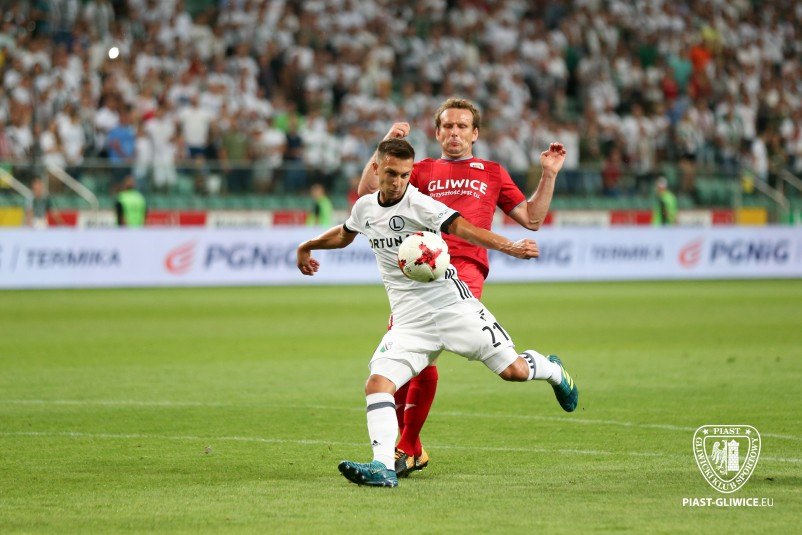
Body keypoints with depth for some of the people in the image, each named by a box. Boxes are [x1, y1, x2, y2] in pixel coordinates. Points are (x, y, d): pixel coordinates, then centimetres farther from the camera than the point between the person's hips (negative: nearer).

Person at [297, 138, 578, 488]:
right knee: (377, 384, -18)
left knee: (513, 371, -4)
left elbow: (462, 227, -26)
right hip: (409, 321, 4)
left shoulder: (419, 204, -12)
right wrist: (307, 246, 46)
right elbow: (344, 235, 32)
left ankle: (552, 370, 32)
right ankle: (383, 467, -23)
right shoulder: (365, 208, 8)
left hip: (451, 305, -4)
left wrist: (509, 247, -41)